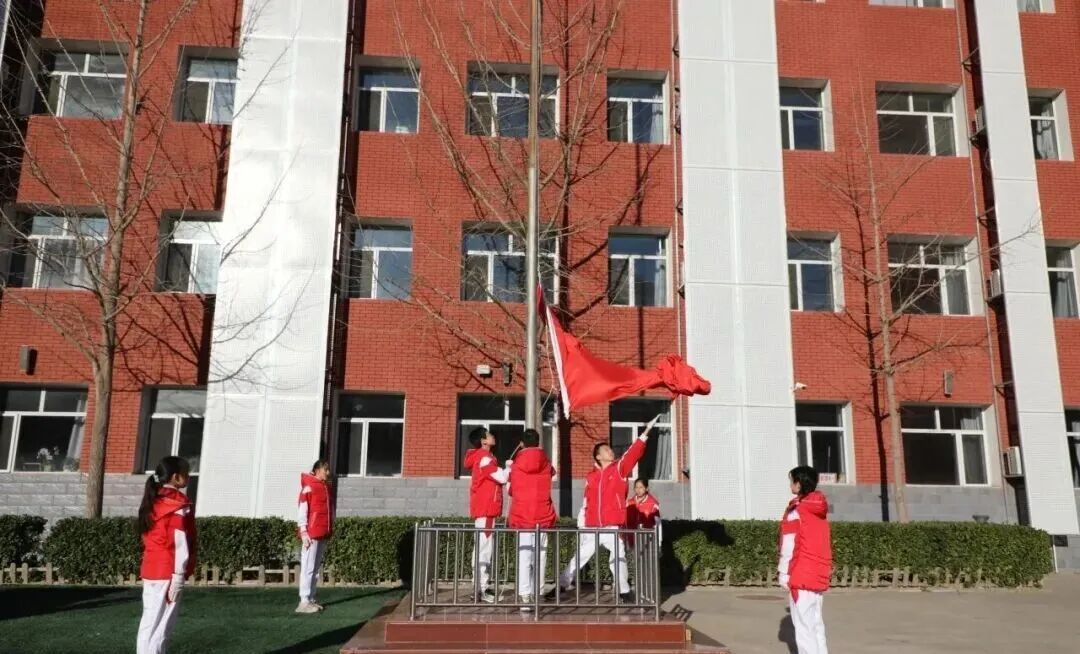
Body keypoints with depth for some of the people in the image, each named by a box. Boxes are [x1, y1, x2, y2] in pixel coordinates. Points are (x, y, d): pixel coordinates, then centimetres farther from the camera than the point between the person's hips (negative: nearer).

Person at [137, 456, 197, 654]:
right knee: (161, 625, -4)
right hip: (167, 572, -8)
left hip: (150, 570, 8)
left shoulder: (152, 501, 12)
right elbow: (179, 544, -16)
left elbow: (149, 538, 14)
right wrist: (178, 577, -17)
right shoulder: (178, 505, -12)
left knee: (150, 622, 11)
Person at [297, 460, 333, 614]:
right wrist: (304, 532, -16)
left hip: (323, 534, 8)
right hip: (311, 534, -8)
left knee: (316, 568, 10)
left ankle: (311, 599, 15)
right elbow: (301, 510, -12)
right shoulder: (308, 487, -9)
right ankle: (304, 601, -2)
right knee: (308, 568, -5)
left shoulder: (326, 487, 15)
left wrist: (330, 530, 15)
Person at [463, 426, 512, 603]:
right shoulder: (484, 458, -14)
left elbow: (496, 478, 18)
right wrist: (510, 466, 0)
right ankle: (480, 590, -8)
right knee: (483, 549, -9)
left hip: (486, 509, 10)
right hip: (485, 510, -10)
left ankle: (482, 587, 17)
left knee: (485, 548, 12)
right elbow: (502, 478, -17)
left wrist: (508, 468, 5)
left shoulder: (484, 457, 18)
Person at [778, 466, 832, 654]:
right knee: (815, 622, 13)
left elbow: (789, 546, -13)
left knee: (803, 624, -4)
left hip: (802, 575, -7)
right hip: (820, 575, 7)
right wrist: (828, 571, 19)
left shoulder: (795, 510, -11)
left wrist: (784, 573, -8)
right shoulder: (820, 510, 11)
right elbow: (826, 543, 15)